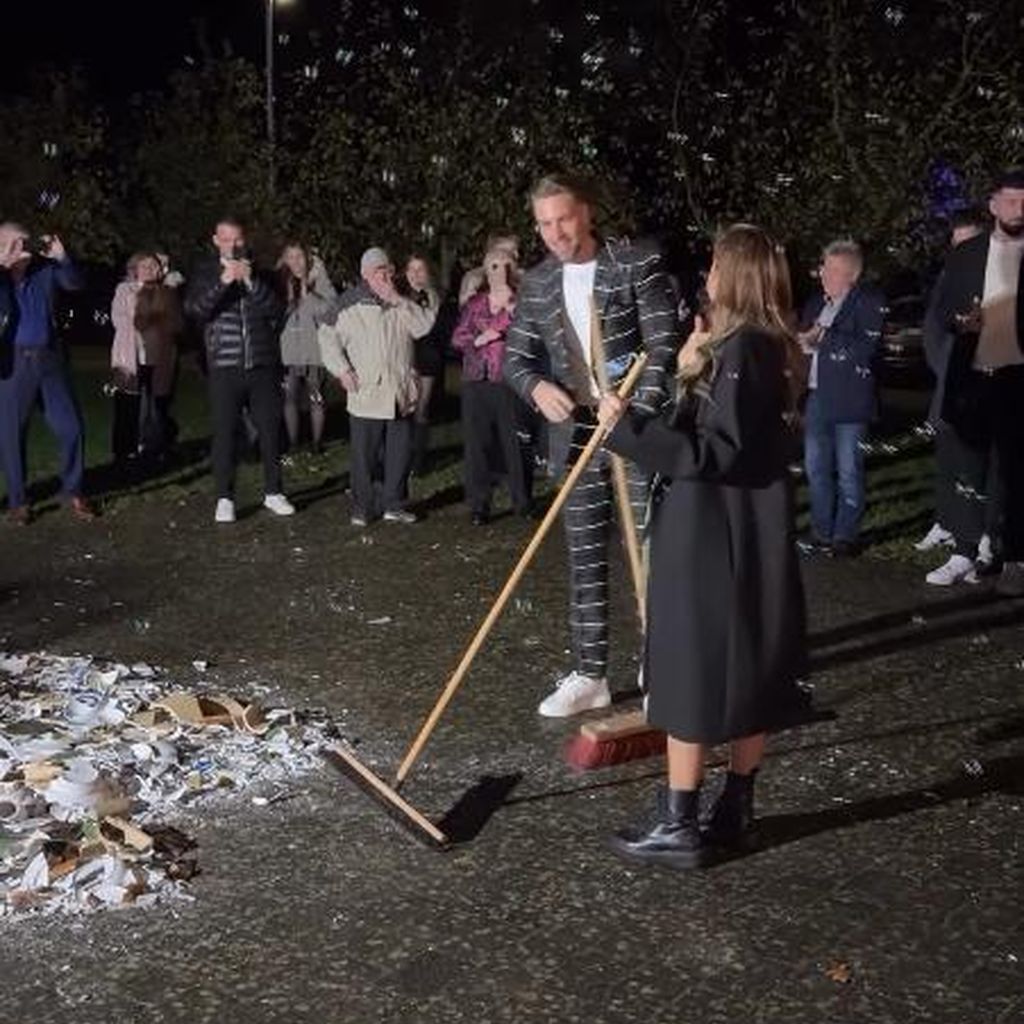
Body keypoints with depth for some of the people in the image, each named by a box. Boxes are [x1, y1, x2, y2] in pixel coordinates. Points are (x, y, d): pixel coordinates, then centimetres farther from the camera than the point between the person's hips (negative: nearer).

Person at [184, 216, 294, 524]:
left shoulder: (259, 271, 12)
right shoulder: (206, 273, 8)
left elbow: (275, 309, -2)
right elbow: (194, 309, -9)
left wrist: (251, 280, -14)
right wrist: (223, 281, -21)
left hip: (263, 365, 2)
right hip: (225, 368, -1)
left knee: (270, 429, 4)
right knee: (225, 433, -3)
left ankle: (273, 492, 17)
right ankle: (225, 498, 5)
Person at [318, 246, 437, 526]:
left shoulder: (403, 304, 12)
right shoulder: (350, 303, 1)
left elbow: (423, 326, -3)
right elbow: (328, 338, 2)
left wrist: (396, 300, -8)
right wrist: (342, 370, -6)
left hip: (401, 395, 3)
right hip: (365, 394, -3)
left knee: (401, 453, 7)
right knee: (364, 456, 0)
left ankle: (395, 505, 18)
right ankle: (362, 509, 10)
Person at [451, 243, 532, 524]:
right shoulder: (474, 304, 13)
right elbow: (456, 339, 10)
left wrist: (512, 309, -16)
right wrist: (479, 339, -7)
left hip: (511, 382, -2)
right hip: (477, 382, 2)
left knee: (515, 443, -3)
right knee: (477, 444, 1)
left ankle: (522, 501, 11)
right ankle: (479, 506, 8)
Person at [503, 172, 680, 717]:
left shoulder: (638, 265, -7)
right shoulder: (536, 284, 8)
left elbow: (664, 346, -12)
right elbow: (515, 357, 11)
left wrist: (639, 416, -22)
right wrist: (537, 387, -13)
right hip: (577, 435, 5)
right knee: (585, 559, 9)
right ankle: (588, 676, 18)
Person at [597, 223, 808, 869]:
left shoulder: (741, 350, -18)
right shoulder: (768, 347, 12)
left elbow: (719, 452, -23)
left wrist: (628, 428, -23)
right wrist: (695, 376, 6)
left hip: (713, 540, -10)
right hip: (753, 535, 10)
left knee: (693, 674, -2)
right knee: (747, 673, 14)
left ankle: (680, 827, 6)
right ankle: (737, 811, 24)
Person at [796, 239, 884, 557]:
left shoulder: (869, 301, -9)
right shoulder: (816, 302, 13)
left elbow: (866, 346, -20)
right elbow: (804, 338, 19)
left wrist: (823, 339, -18)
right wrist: (805, 342, -3)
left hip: (849, 402, -7)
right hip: (817, 397, 7)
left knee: (848, 471, 2)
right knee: (815, 468, 12)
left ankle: (846, 535, 13)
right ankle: (822, 532, 24)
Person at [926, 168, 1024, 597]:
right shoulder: (964, 255, 6)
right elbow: (937, 314, 8)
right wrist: (958, 321, -13)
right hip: (971, 378, 2)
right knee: (969, 471, 11)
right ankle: (964, 554, 20)